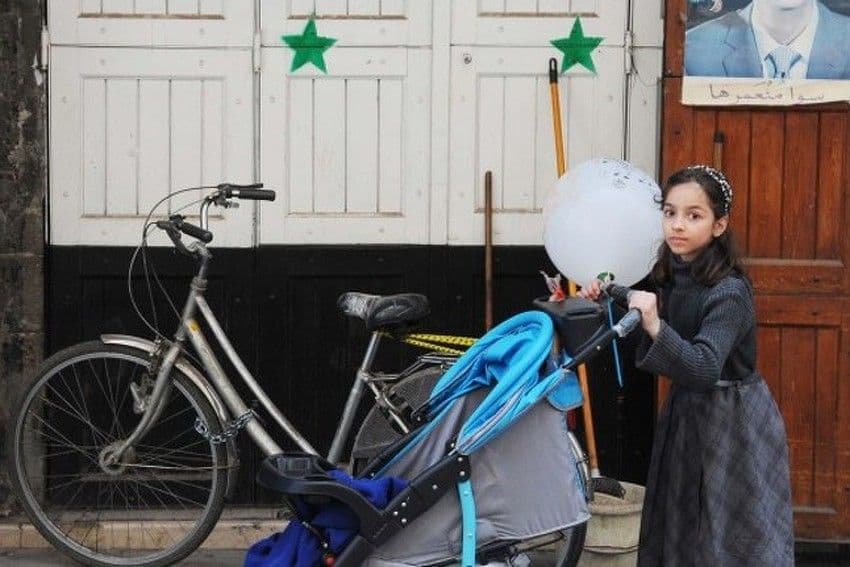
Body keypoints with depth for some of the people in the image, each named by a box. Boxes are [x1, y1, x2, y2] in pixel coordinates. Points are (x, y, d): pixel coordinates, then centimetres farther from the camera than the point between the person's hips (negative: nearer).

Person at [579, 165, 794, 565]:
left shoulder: (729, 292, -22)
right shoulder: (671, 279, 1)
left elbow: (704, 370, -33)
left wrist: (655, 326, -45)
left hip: (733, 423, -8)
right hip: (685, 413, 8)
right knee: (678, 535, 14)